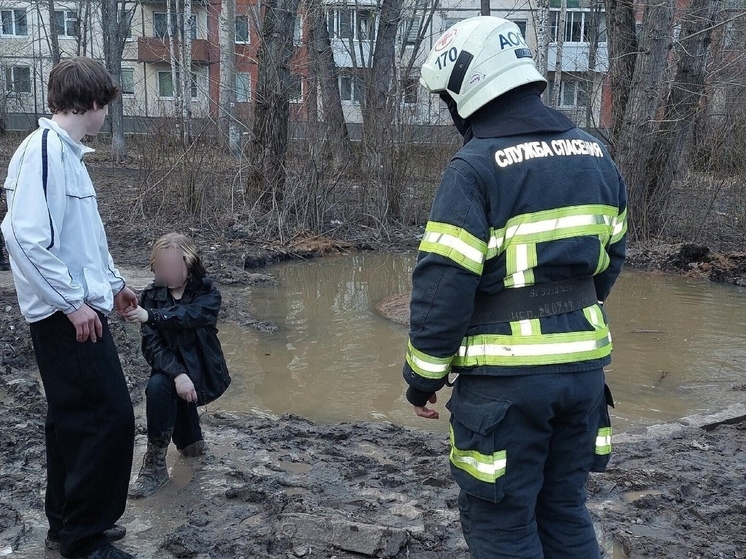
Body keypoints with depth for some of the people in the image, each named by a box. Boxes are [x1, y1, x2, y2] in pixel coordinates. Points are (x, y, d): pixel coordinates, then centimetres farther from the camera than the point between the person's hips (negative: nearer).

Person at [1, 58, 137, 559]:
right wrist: (73, 303, -21)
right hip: (68, 314, -10)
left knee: (74, 417, 16)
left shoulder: (69, 152, 14)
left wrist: (113, 283, 30)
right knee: (110, 415, -8)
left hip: (77, 309, 10)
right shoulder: (43, 148, -15)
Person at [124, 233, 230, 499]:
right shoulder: (151, 296, -1)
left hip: (203, 373, -4)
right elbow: (152, 345, -13)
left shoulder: (208, 294, -6)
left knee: (159, 386, -29)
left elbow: (188, 316, -30)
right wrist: (177, 374, -29)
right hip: (171, 369, 4)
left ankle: (156, 465, -15)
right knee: (158, 385, -27)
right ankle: (190, 441, 7)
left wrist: (150, 316, -44)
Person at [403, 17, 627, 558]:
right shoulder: (594, 155, 8)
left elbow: (442, 287, -17)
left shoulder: (477, 167, -15)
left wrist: (423, 376, -6)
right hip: (584, 366, 7)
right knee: (565, 511, 21)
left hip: (508, 376, -7)